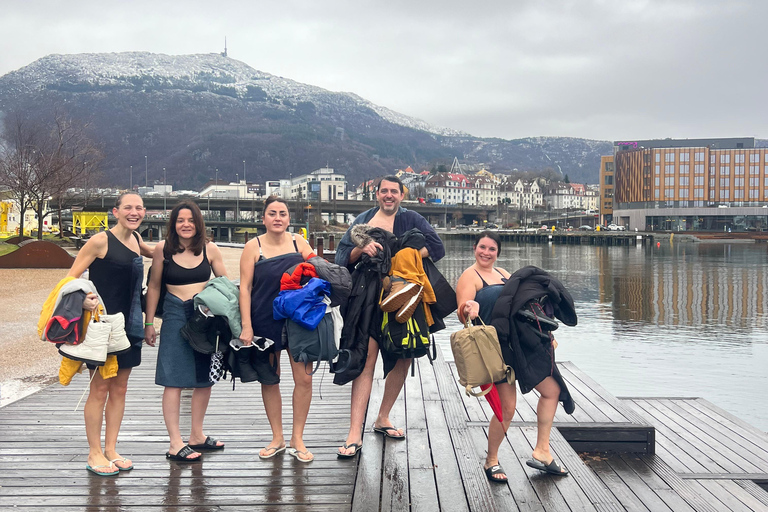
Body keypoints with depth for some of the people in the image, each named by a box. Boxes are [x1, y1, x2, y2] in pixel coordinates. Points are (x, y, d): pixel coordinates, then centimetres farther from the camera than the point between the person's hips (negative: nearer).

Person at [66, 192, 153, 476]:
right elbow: (71, 277, -12)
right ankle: (94, 453, 12)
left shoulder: (135, 239, 9)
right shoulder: (100, 241, -10)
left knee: (119, 389, 11)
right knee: (100, 388, 1)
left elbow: (155, 253, 33)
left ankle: (110, 450, 21)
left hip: (129, 325, 7)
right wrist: (82, 299, -31)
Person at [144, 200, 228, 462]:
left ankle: (197, 435, 24)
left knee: (205, 378, 9)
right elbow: (154, 287, 6)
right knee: (174, 379, -5)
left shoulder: (209, 249, 3)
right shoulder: (163, 249, -1)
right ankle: (175, 444, -1)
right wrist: (149, 323, 6)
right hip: (175, 315, -3)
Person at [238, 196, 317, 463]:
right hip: (265, 321, -1)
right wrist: (246, 326, -11)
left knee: (304, 379, -2)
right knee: (269, 380, 10)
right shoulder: (253, 246, -3)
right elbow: (245, 287, -5)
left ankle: (297, 440, 14)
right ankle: (277, 439, 25)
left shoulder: (298, 243, 2)